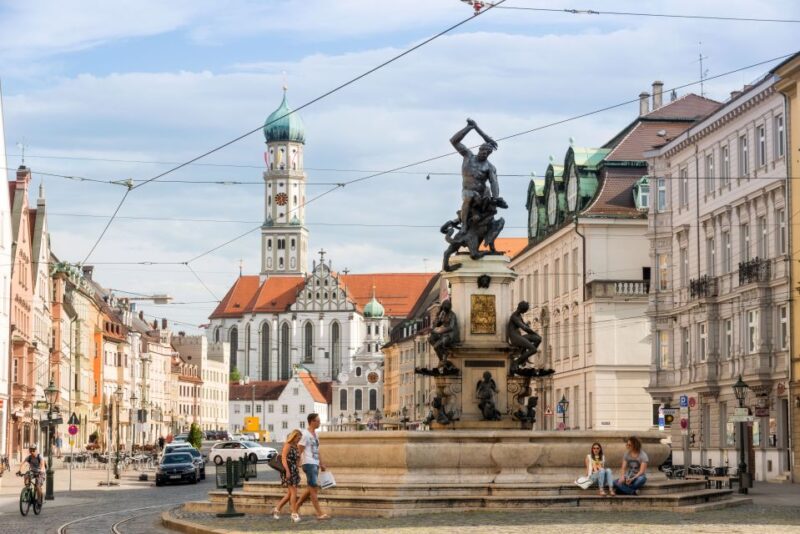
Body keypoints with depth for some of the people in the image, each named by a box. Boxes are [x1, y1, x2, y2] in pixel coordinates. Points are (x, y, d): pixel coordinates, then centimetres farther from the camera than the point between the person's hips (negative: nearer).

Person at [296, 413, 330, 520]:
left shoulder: (315, 434, 17)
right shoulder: (305, 434, -11)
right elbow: (299, 450, -13)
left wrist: (321, 464, 24)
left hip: (315, 464, 9)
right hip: (309, 464, -9)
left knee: (311, 489, 13)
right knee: (314, 489, -8)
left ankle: (297, 506, 24)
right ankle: (319, 514, -8)